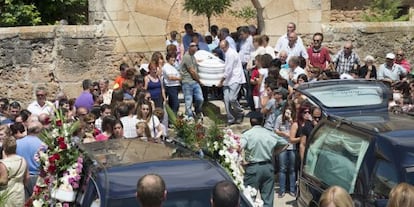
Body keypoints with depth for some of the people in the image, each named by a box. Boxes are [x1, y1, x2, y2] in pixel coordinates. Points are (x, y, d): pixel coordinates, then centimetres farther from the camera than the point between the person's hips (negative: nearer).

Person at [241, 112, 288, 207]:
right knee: (268, 199, 8)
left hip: (253, 168, -4)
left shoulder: (247, 134, -8)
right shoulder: (270, 134, 5)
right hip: (268, 167, 4)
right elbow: (285, 144, 17)